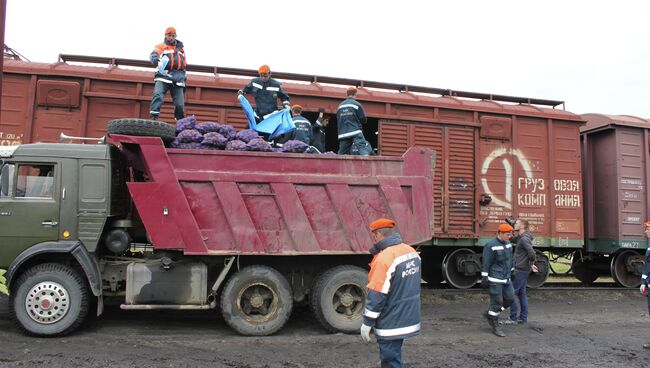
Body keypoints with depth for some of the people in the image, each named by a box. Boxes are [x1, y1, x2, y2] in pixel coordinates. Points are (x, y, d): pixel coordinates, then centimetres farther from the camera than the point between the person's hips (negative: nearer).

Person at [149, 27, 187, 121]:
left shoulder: (181, 48, 26)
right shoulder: (160, 46, 11)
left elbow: (184, 65, 30)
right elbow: (153, 56, -10)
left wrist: (183, 77, 26)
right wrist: (158, 60, -35)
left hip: (178, 78, 3)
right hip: (164, 76, -3)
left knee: (180, 104, -2)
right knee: (158, 95, -25)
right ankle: (153, 117, -31)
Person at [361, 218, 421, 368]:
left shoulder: (384, 258, -24)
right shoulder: (411, 251, 2)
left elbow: (377, 295, -22)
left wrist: (367, 323, -14)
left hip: (391, 324, -8)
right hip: (408, 319, 8)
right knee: (393, 354, 23)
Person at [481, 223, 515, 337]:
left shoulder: (508, 243, 10)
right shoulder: (491, 245, -15)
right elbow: (486, 263, -14)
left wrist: (511, 273, 21)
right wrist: (484, 278, -15)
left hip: (506, 278, 8)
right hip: (495, 278, -8)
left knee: (510, 298, 5)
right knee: (496, 301, -3)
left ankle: (491, 314, 24)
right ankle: (495, 326, 9)